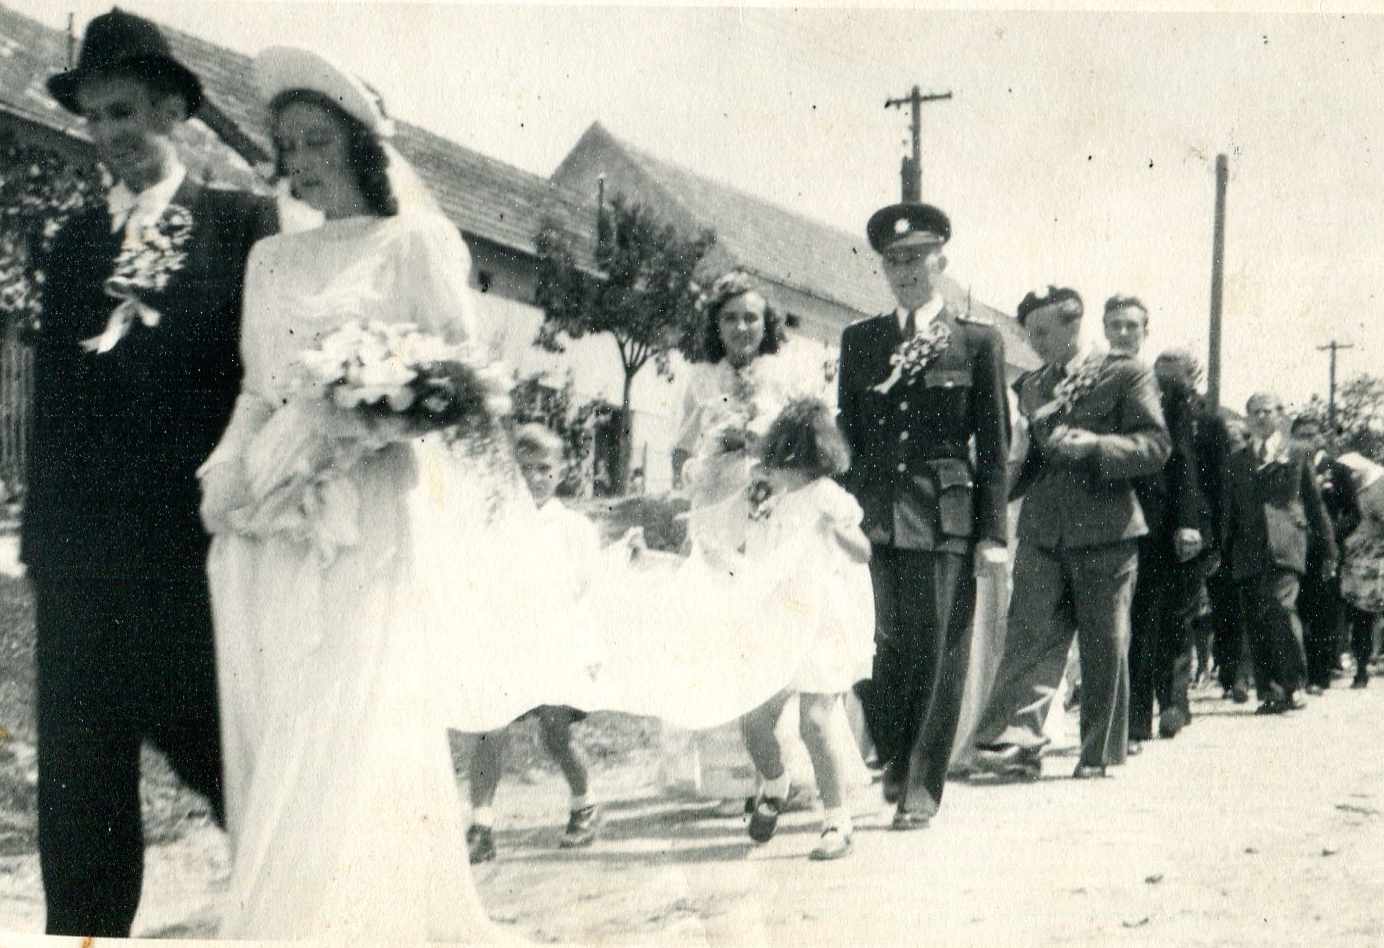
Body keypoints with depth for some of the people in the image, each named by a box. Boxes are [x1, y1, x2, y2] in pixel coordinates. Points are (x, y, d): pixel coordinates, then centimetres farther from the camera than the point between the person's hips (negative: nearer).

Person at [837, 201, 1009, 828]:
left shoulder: (978, 343, 6)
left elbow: (994, 446, 3)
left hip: (946, 522, -2)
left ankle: (922, 789, 9)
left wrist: (993, 533, -3)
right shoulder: (859, 341, 13)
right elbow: (846, 435, 13)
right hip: (878, 518, 2)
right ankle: (896, 760, 27)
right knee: (889, 648, 3)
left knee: (940, 656, -1)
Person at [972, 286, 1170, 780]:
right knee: (1030, 635, -9)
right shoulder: (1029, 387, 17)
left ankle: (1100, 753, 14)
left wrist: (1090, 444, -19)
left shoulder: (1124, 374, 1)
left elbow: (1156, 446, -7)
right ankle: (1016, 741, -15)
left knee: (1104, 647, 4)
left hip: (1105, 532, -3)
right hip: (1042, 532, 3)